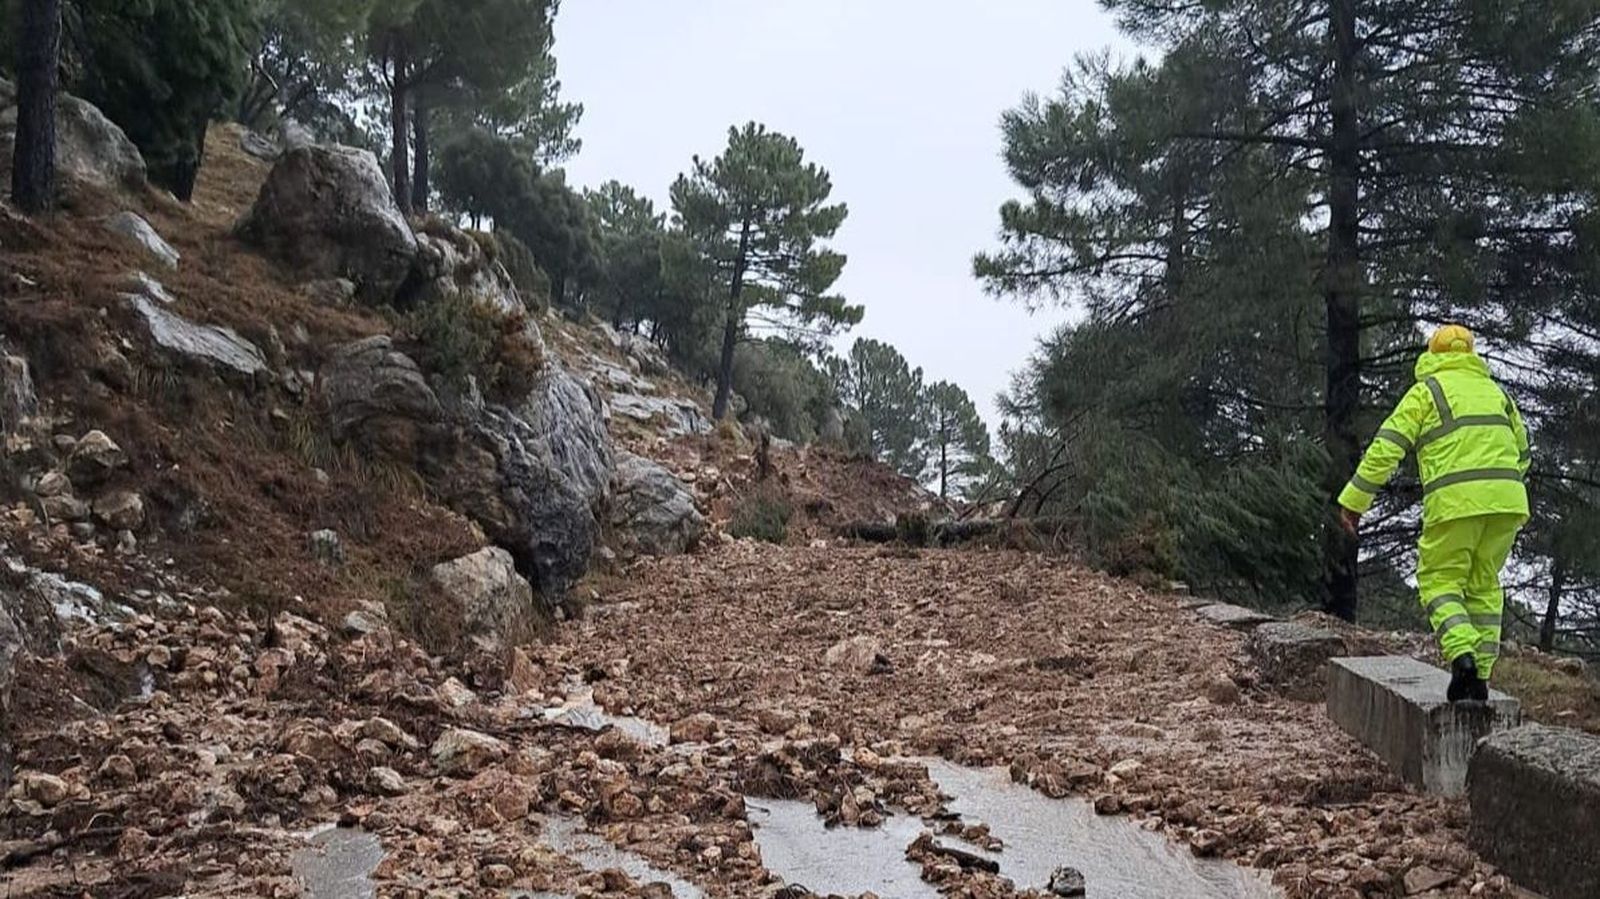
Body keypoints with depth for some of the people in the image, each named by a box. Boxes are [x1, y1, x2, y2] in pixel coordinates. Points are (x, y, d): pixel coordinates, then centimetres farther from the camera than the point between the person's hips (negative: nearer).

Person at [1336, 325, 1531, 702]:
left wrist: (1354, 500, -3)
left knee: (1440, 581, 4)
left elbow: (1387, 448, -3)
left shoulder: (1426, 390, 6)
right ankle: (1481, 675, 13)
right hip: (1507, 500, 5)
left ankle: (1462, 654, -19)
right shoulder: (1494, 390, 23)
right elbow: (1522, 452, 26)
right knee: (1485, 583, 14)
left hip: (1455, 501, -5)